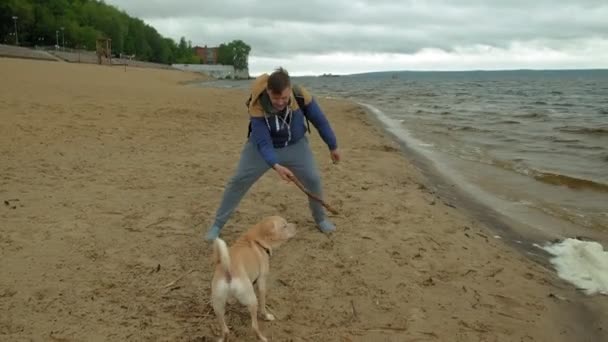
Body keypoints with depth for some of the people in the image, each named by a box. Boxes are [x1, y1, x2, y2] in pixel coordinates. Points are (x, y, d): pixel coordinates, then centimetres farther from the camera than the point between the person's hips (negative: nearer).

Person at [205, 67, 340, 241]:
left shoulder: (302, 96, -29)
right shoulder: (257, 106, -34)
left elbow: (320, 121, -13)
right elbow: (263, 143, -32)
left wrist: (333, 147, -2)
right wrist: (276, 166, -48)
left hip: (295, 145, 2)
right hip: (262, 144, -1)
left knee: (313, 180, -6)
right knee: (238, 180, -6)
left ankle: (320, 218, 23)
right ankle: (217, 225, 9)